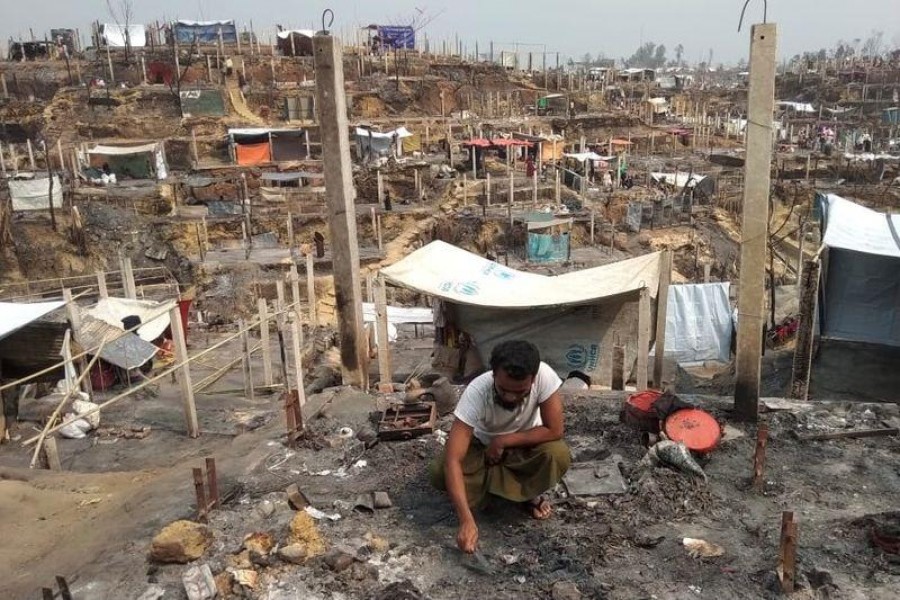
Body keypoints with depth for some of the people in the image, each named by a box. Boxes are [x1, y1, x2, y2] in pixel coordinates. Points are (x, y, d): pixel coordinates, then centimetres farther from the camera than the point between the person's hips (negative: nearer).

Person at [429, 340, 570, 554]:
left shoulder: (544, 375, -33)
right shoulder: (477, 391, -35)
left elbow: (554, 431, -25)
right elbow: (452, 460, -39)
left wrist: (502, 441, -26)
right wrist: (467, 520, -47)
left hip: (524, 445, 0)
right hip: (483, 446, 0)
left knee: (558, 455, -33)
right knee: (439, 472, -28)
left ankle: (530, 494, -1)